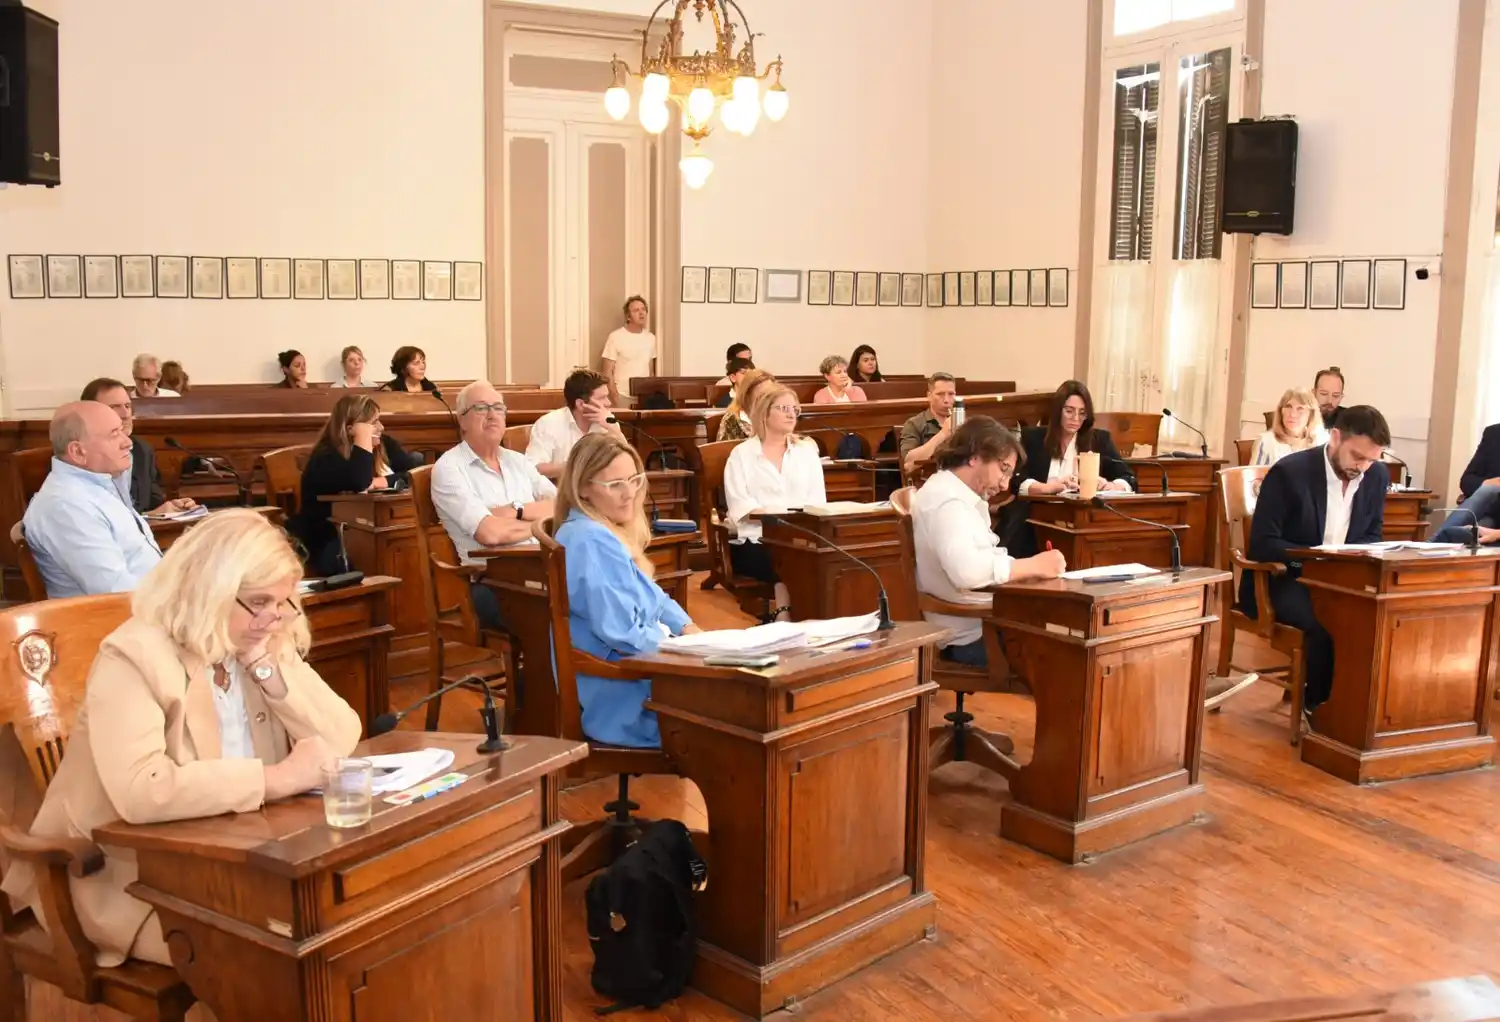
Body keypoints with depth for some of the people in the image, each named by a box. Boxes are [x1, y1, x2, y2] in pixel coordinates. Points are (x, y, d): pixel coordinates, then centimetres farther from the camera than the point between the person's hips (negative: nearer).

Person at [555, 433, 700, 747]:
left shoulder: (603, 534, 13)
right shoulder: (592, 541, -20)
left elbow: (653, 599, 21)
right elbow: (624, 635, -25)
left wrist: (689, 630, 3)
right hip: (617, 698, -10)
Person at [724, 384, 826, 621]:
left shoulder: (806, 450, 18)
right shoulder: (742, 454, 7)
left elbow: (817, 500, 9)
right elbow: (740, 505, -5)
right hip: (755, 539, -3)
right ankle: (783, 619, -26)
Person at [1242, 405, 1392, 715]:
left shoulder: (1377, 476, 1)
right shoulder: (1288, 473, -16)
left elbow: (1372, 535, 13)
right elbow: (1261, 545, -18)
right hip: (1283, 581, -5)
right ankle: (1319, 706, -11)